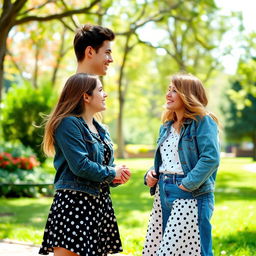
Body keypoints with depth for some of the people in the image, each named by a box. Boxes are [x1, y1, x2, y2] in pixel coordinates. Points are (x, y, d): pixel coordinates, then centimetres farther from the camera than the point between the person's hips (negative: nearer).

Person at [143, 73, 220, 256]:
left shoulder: (203, 122, -8)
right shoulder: (167, 127, 16)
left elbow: (211, 158, -19)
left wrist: (188, 184, -21)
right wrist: (151, 174, 5)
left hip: (191, 197, -8)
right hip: (163, 194, 8)